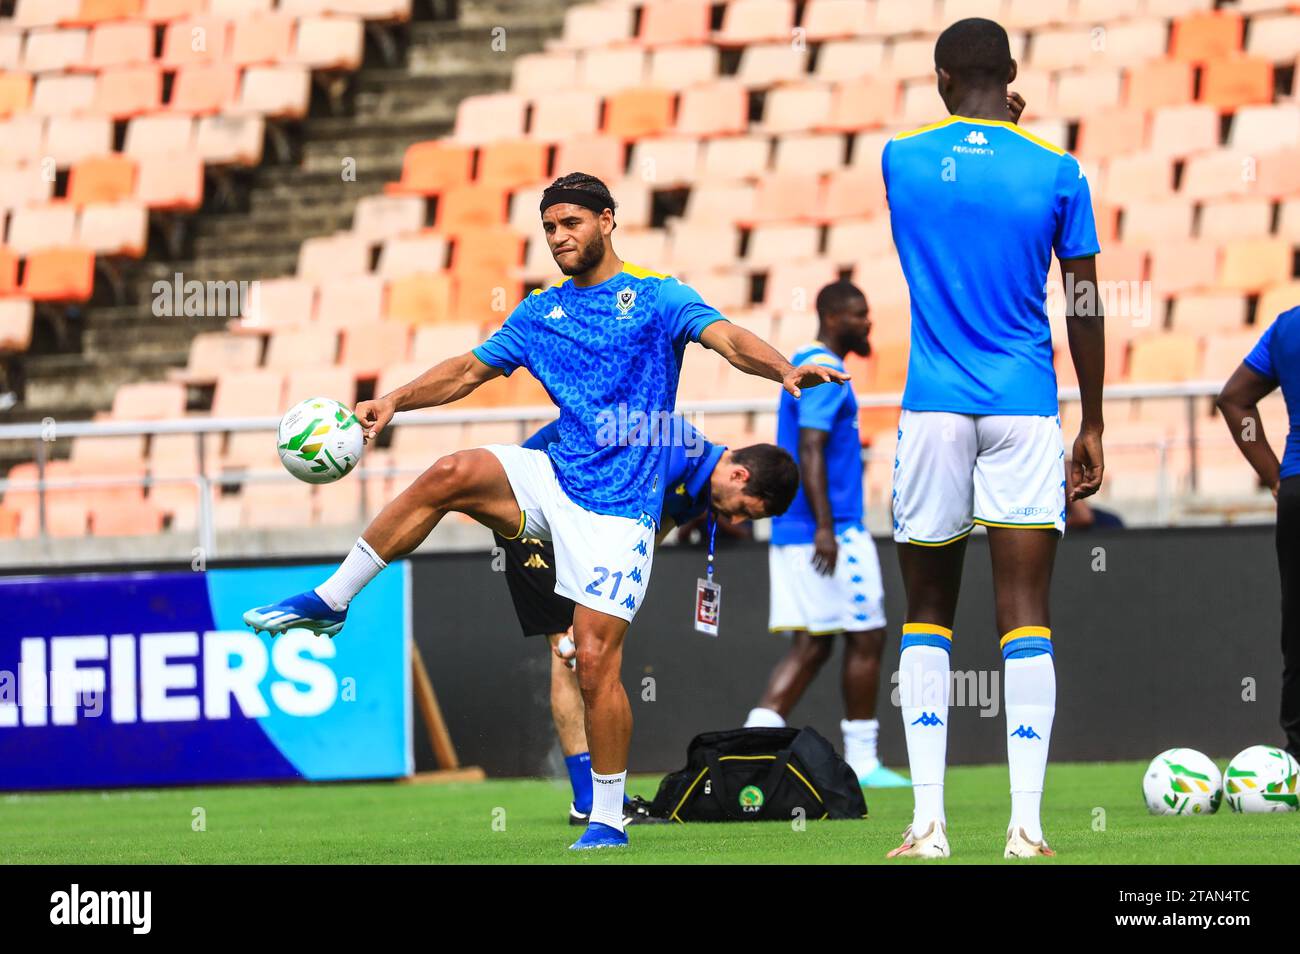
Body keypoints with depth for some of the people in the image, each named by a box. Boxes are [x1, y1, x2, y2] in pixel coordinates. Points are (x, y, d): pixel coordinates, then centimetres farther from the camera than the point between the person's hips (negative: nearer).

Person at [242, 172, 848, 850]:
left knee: (595, 659, -10)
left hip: (617, 506, -4)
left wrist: (784, 369, -35)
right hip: (553, 477, 4)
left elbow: (726, 338, -16)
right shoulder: (540, 312, 15)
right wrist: (396, 401, 2)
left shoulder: (656, 297, -1)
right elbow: (470, 370, 18)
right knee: (451, 474, -22)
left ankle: (607, 820, 1)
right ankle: (330, 603, -13)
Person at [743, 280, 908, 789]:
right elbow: (810, 450, -21)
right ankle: (861, 761, 4)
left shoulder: (803, 366, 19)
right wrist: (826, 527, -26)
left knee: (810, 647, 7)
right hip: (831, 531, -10)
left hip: (792, 532, 10)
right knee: (865, 641, -1)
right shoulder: (824, 372, -12)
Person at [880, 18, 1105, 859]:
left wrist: (983, 124, 41)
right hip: (1027, 411, -1)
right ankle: (1027, 827, -10)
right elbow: (1085, 307, 1)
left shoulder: (902, 159, 2)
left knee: (927, 619, 9)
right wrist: (1092, 427, 8)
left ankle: (928, 823, -1)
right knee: (1026, 621, -2)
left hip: (934, 410, 1)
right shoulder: (1056, 171, -2)